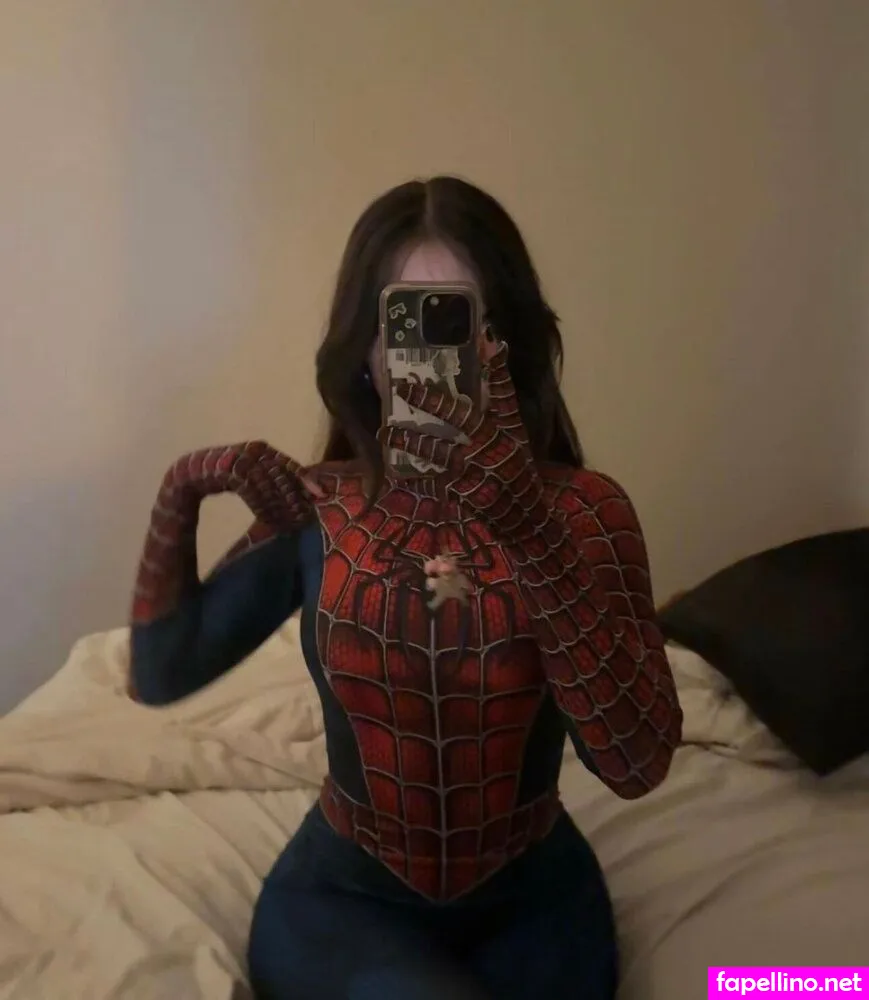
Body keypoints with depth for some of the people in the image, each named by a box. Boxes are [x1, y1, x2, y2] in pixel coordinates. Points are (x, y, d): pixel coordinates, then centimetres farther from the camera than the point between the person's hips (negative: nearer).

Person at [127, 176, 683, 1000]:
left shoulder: (583, 508, -17)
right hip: (344, 895, 0)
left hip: (536, 898, 1)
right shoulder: (319, 508, -10)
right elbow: (159, 675, -3)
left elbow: (639, 764, -29)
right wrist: (182, 491, -17)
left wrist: (526, 520, -41)